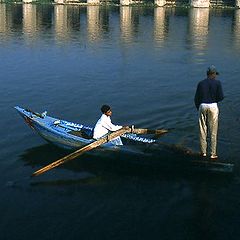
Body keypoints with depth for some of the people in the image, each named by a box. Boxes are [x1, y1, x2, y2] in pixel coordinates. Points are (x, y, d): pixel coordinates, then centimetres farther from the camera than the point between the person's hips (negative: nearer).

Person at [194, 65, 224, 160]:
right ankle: (213, 154, 7)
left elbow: (196, 98, 6)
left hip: (202, 106, 2)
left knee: (203, 130, 12)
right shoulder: (217, 83, -2)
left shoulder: (201, 83, 6)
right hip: (213, 106, -2)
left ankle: (203, 152, 18)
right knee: (213, 131, 4)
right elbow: (221, 97, -8)